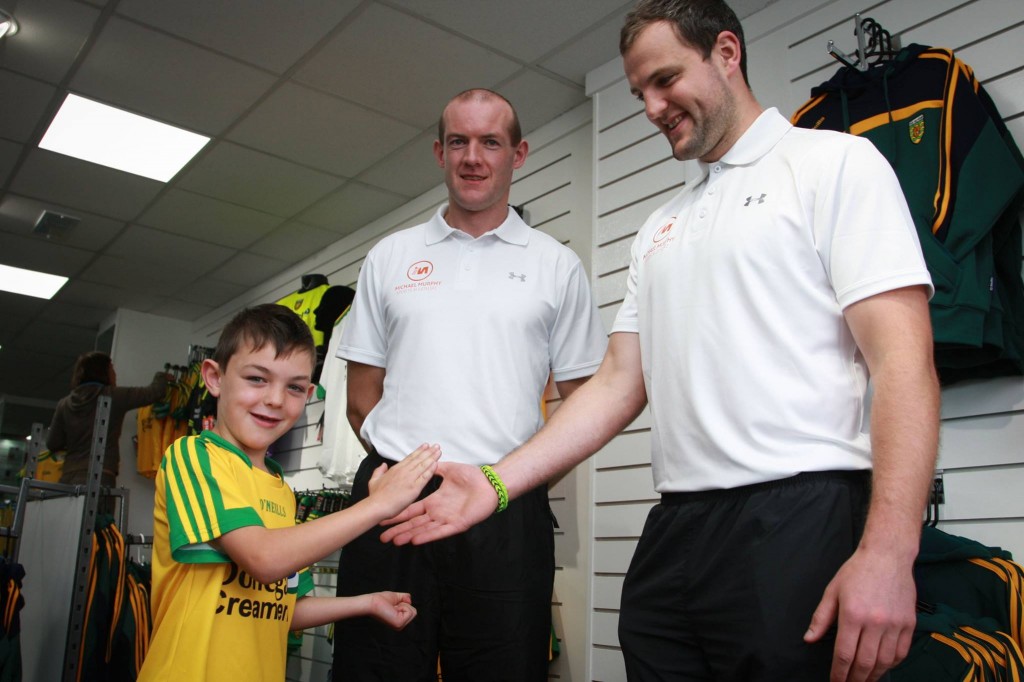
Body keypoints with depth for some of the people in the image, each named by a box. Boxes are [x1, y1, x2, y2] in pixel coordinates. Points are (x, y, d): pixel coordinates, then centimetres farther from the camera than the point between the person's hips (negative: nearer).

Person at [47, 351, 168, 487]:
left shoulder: (65, 404, 12)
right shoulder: (113, 396, 0)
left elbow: (52, 444, 15)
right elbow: (155, 391, 5)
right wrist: (161, 376, 26)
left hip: (68, 480, 5)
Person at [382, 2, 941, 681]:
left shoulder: (835, 162, 1)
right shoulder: (659, 229, 20)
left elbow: (903, 359, -10)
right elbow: (619, 384, 15)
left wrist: (887, 554, -21)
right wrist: (497, 484, 5)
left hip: (798, 521, -6)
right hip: (673, 532, 6)